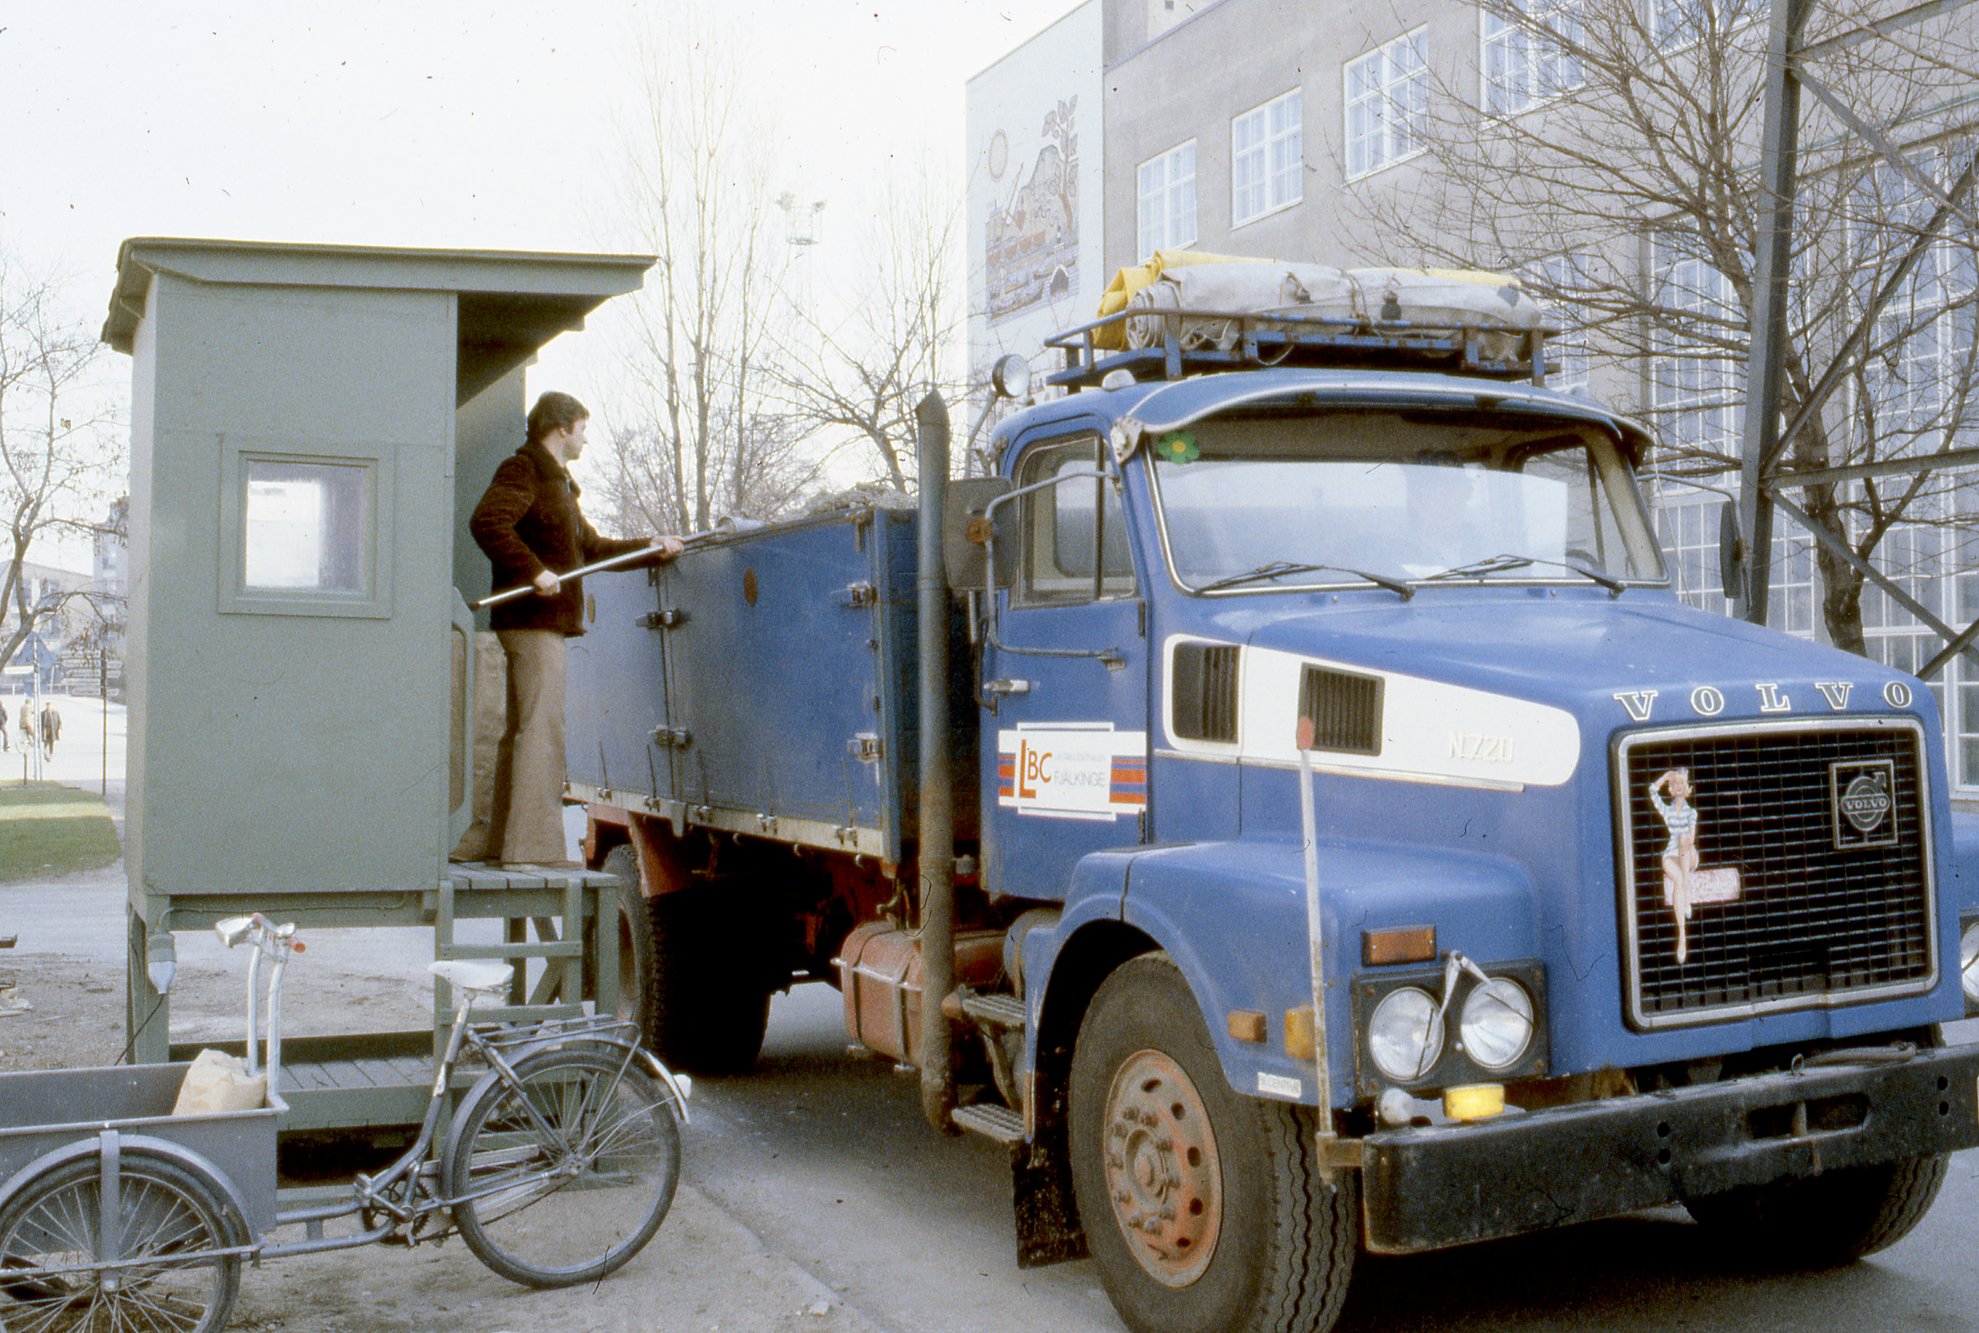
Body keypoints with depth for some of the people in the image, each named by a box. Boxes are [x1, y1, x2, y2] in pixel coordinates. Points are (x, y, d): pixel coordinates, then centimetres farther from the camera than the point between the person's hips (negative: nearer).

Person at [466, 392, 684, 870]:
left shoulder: (558, 482, 26)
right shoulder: (523, 470, -6)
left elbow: (590, 547, 32)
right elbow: (487, 522, -23)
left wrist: (649, 547, 26)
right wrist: (534, 570, -29)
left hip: (545, 622, 11)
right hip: (532, 619, -11)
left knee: (521, 731, 13)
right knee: (541, 728, -14)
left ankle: (497, 840, 20)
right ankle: (532, 846, -15)